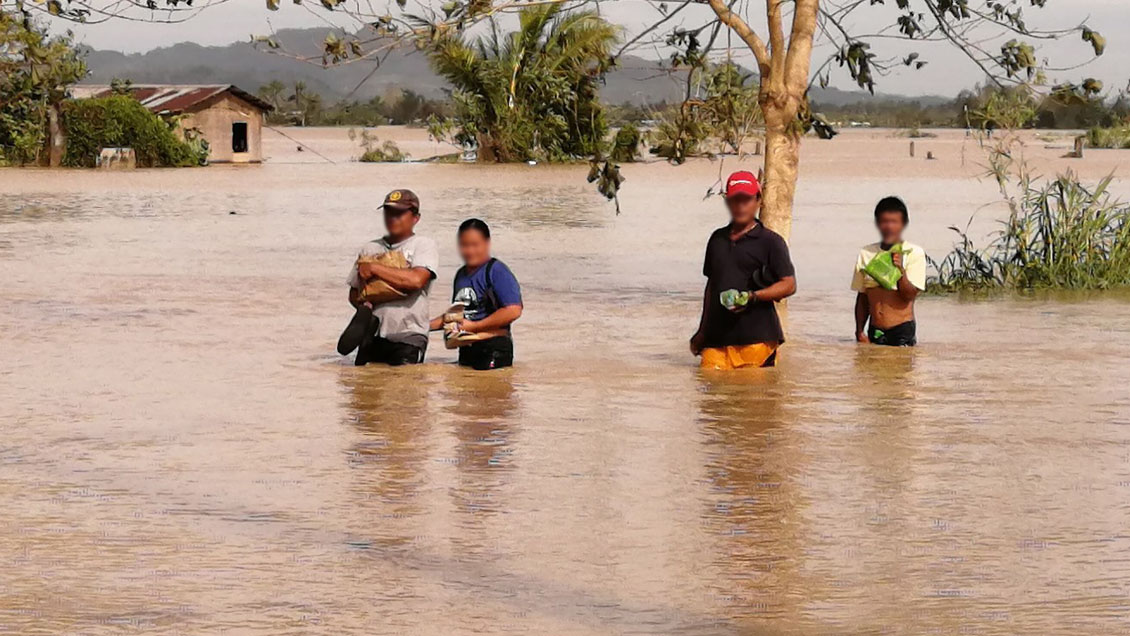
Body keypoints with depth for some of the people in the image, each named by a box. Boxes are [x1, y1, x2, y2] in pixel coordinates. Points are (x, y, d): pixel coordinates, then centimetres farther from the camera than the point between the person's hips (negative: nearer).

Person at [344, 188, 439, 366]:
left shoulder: (424, 245, 2)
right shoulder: (370, 248, 18)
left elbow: (416, 280, -18)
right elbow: (354, 291, 23)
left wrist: (374, 268, -11)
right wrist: (362, 304, -2)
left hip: (407, 337, -5)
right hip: (371, 336, 5)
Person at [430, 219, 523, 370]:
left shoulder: (496, 271, -11)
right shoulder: (461, 275, 14)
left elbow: (513, 310, -20)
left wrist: (474, 326, -17)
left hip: (493, 348, -8)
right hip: (466, 350, 8)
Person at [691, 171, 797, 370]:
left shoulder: (771, 241, 3)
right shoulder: (717, 239, 20)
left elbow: (789, 285, -3)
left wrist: (753, 297, -18)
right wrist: (702, 331, 26)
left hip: (757, 338, -4)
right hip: (717, 337, 4)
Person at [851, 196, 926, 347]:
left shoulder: (914, 253, -1)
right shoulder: (866, 254, 9)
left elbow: (909, 295, -8)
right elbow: (862, 298, 12)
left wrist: (900, 270, -24)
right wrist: (860, 332, 5)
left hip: (903, 331, -3)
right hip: (874, 332, 3)